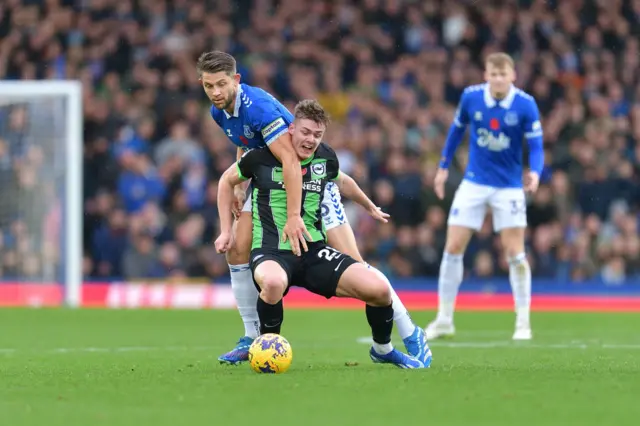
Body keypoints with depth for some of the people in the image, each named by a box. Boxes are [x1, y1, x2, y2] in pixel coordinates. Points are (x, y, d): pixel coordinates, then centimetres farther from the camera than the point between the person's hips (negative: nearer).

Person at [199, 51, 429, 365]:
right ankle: (252, 338, 6)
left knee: (351, 261, -14)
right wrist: (239, 187, 2)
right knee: (237, 249, -7)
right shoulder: (219, 111, -3)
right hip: (270, 182, 8)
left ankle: (411, 335, -5)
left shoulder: (256, 106, -30)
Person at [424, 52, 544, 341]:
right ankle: (444, 320, 9)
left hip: (509, 187, -2)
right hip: (473, 184, 2)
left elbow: (535, 146, -13)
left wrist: (535, 172, -33)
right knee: (453, 248, -2)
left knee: (515, 252, -7)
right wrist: (443, 167, 11)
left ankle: (523, 322, 4)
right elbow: (457, 129, 9)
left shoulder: (525, 105, -14)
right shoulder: (471, 97, -8)